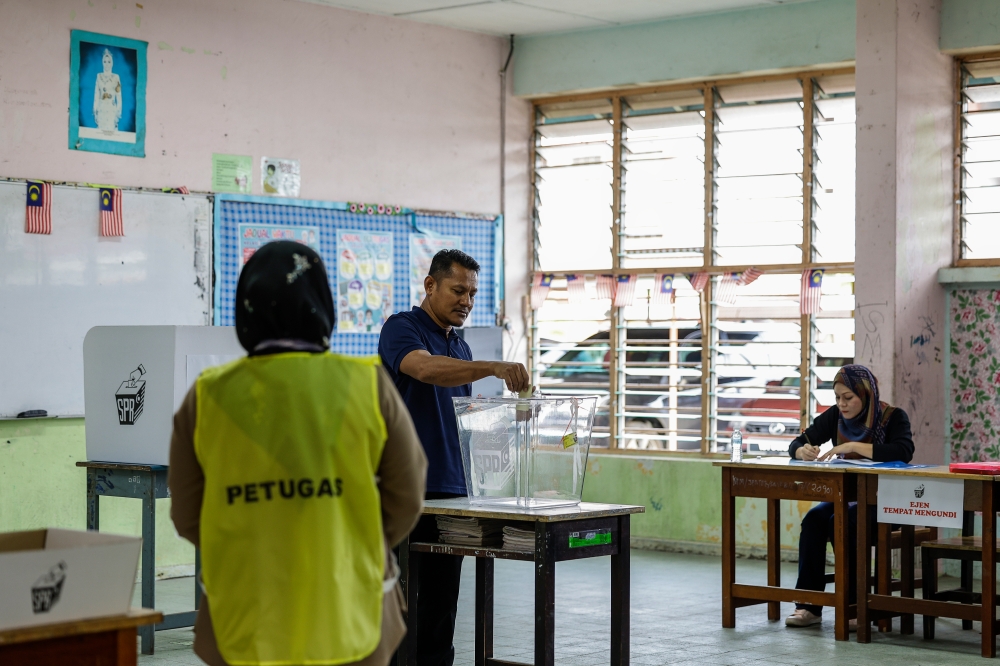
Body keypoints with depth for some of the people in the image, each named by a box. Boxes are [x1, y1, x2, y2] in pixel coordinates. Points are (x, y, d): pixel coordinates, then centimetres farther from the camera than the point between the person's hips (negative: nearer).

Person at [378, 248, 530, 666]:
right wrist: (493, 367, -40)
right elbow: (425, 369, -29)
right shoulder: (402, 329, -6)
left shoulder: (461, 349, 18)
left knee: (441, 608, 9)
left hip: (451, 494, 7)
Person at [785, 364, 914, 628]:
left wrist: (854, 446, -30)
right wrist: (803, 451, -19)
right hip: (846, 496, 5)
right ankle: (809, 606, -24)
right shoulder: (835, 416, 6)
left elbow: (904, 452, -27)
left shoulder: (893, 417, -8)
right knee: (813, 520, -25)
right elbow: (796, 444, 7)